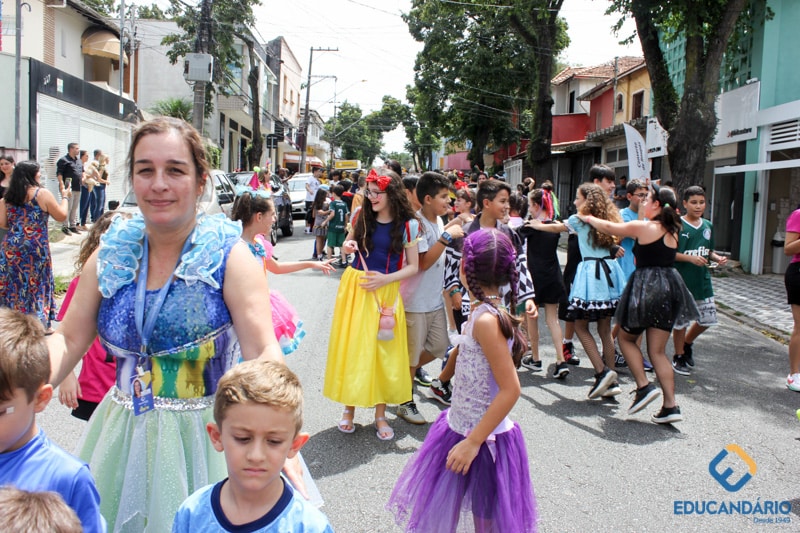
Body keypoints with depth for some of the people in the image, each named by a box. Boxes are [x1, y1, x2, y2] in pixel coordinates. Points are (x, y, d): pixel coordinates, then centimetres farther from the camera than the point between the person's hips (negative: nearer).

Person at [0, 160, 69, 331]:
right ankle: (40, 324, 12)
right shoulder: (43, 194, -7)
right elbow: (61, 216, -3)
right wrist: (65, 198, 12)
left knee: (14, 283, 12)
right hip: (35, 248, -4)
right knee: (37, 283, 6)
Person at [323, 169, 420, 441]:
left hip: (386, 291, -2)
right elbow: (348, 245, 17)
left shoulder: (408, 225, -5)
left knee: (383, 350, 4)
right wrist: (347, 247, -6)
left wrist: (386, 278, -15)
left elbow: (413, 266, -2)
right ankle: (349, 407, 21)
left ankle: (380, 413, 18)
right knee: (351, 346, 5)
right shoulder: (362, 216, 1)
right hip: (355, 287, 2)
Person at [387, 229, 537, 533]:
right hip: (460, 429, 9)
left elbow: (510, 390, -26)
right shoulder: (485, 312, 0)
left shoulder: (486, 320, -25)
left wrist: (473, 442, -23)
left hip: (482, 440, -9)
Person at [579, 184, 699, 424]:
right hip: (669, 288, 6)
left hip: (646, 287, -6)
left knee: (626, 338, 15)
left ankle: (644, 386, 2)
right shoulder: (672, 231, 10)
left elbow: (609, 227, 2)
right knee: (658, 351, 9)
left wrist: (587, 217, 18)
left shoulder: (643, 227, -9)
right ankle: (670, 406, 4)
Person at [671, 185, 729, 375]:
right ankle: (679, 357, 20)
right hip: (682, 280, -6)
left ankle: (687, 342, 36)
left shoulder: (708, 226, 10)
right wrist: (690, 258, -22)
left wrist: (718, 258, -1)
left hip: (703, 279, 6)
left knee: (708, 318, 9)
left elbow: (709, 251, 19)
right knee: (680, 320, 3)